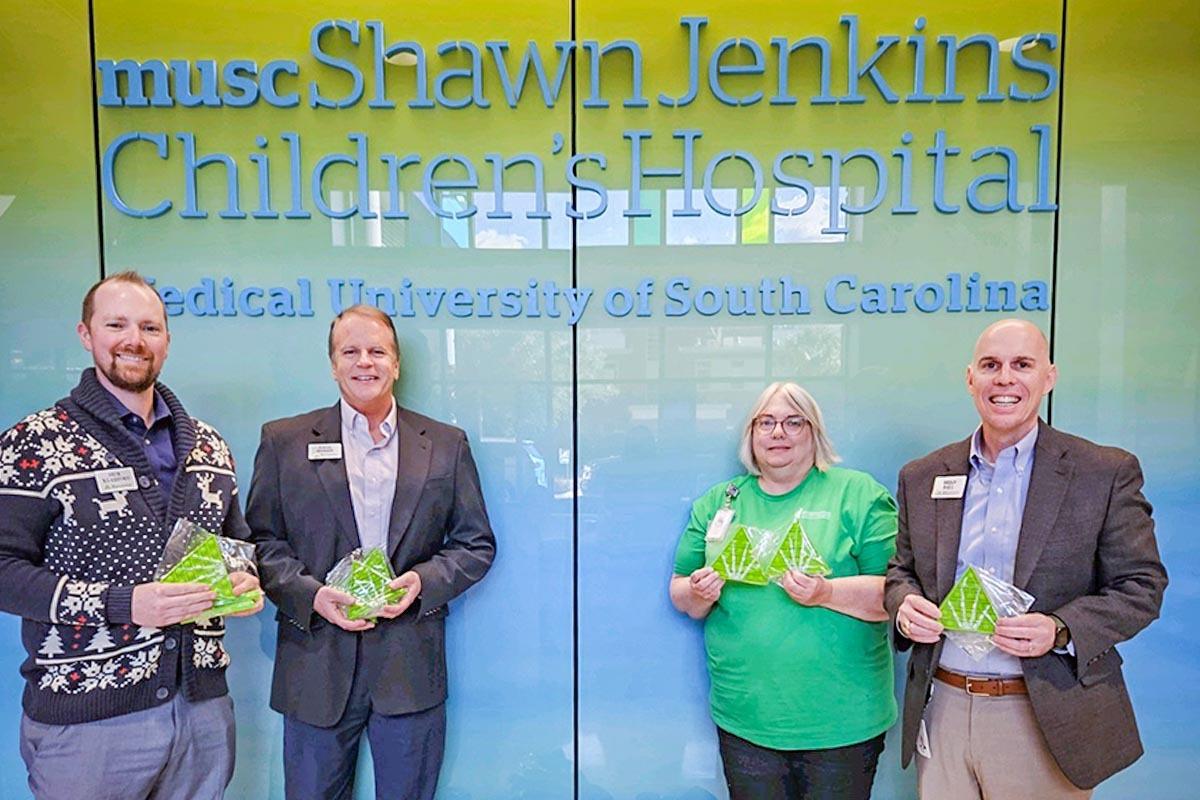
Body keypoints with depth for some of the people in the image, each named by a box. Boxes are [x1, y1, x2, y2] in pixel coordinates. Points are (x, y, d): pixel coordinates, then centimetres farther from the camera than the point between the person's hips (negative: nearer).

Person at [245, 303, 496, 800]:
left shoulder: (446, 444, 5)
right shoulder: (284, 441, 4)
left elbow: (477, 544, 6)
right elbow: (261, 539, 3)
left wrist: (425, 580, -11)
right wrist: (309, 594, -13)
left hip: (411, 668, 1)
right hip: (317, 666, 0)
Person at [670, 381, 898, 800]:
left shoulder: (858, 494, -1)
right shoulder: (719, 501, 8)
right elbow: (681, 594, 11)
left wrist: (828, 593, -22)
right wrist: (699, 594, -11)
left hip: (841, 720, -2)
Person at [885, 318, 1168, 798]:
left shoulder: (1108, 473, -3)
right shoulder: (922, 477, 5)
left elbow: (1141, 585, -2)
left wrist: (1061, 631, -18)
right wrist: (904, 604, -9)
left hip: (1048, 723, -2)